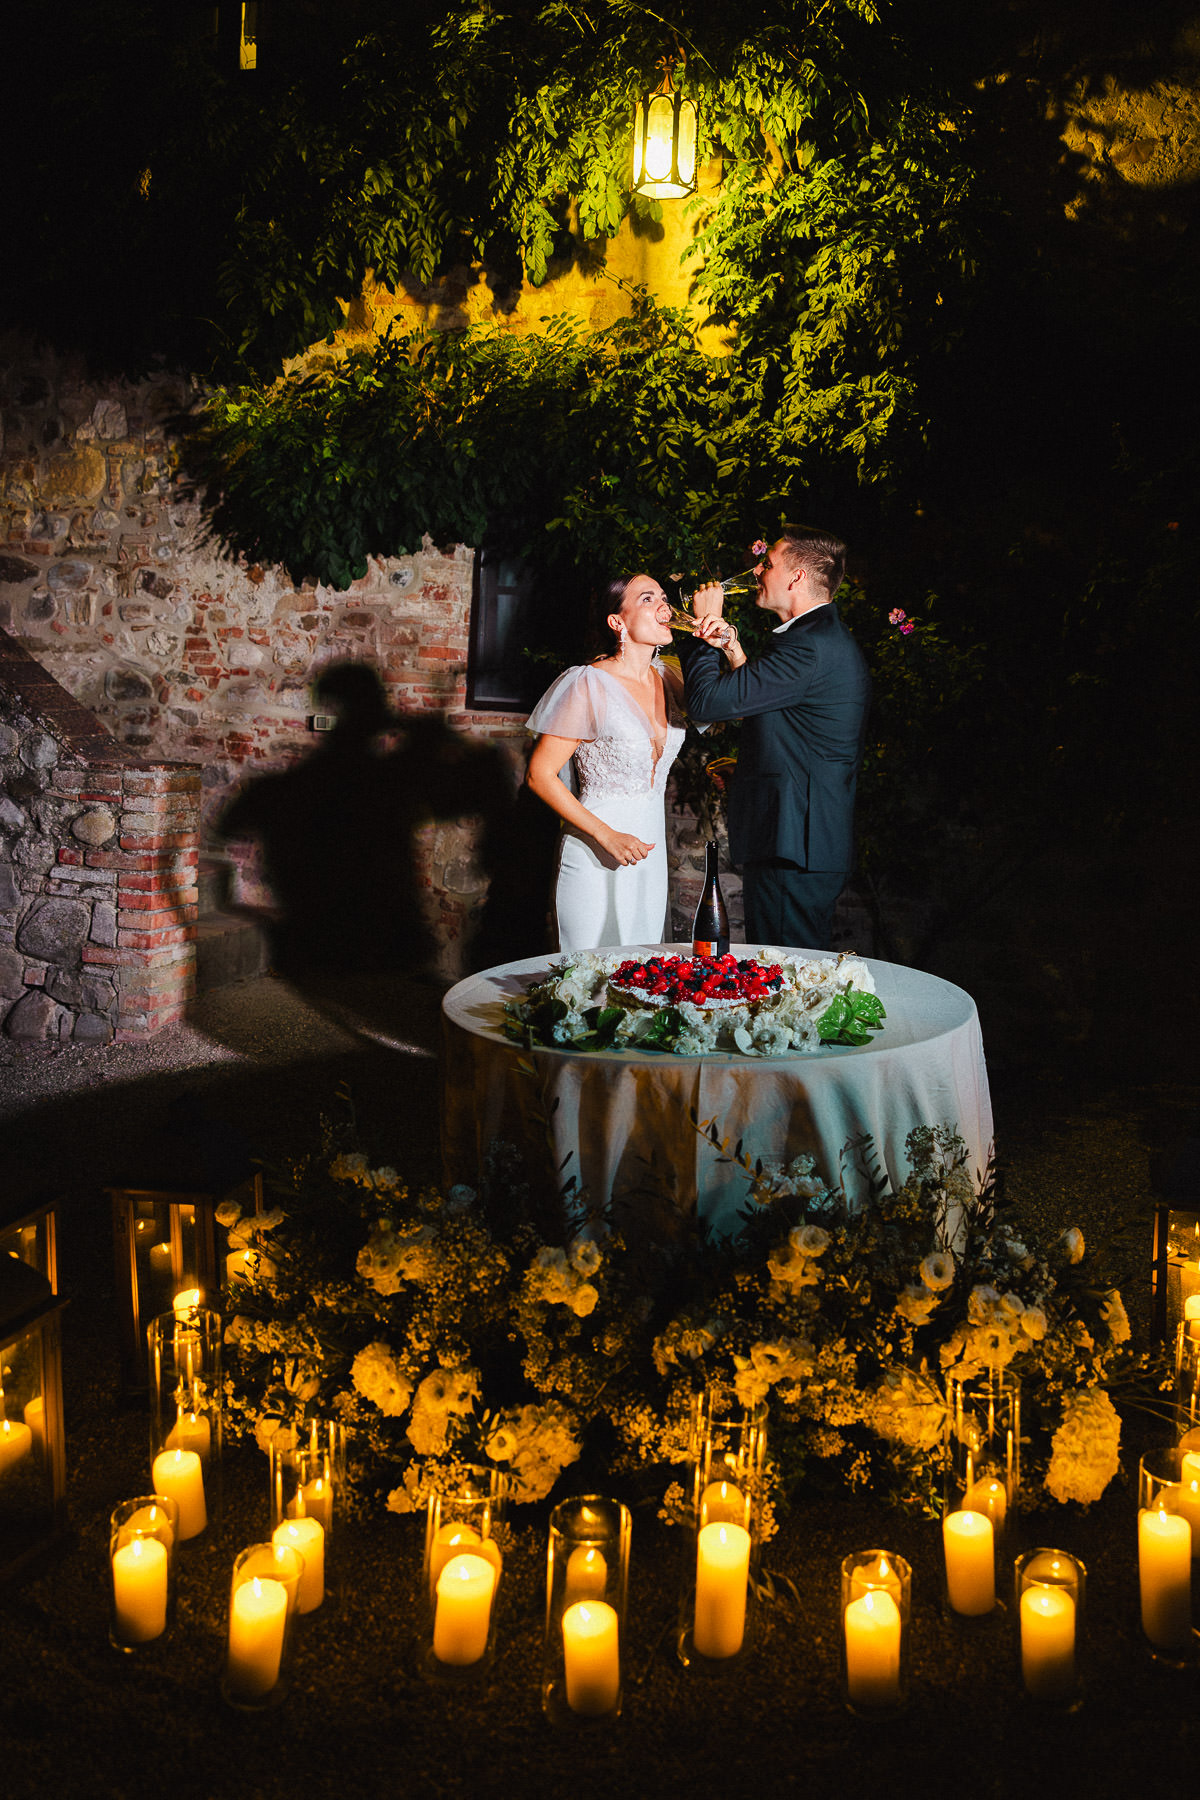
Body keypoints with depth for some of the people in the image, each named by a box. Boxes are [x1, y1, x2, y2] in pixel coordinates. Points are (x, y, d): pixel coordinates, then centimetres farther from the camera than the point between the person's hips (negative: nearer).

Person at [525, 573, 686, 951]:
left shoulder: (666, 680, 6)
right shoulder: (589, 684, -13)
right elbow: (540, 775, -13)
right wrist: (607, 835, -18)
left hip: (651, 845, 6)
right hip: (596, 850, -6)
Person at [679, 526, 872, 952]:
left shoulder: (809, 646, -18)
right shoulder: (830, 638, 16)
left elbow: (707, 701, -20)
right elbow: (759, 702, 21)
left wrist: (703, 624, -3)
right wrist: (733, 649, 7)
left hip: (792, 850, -11)